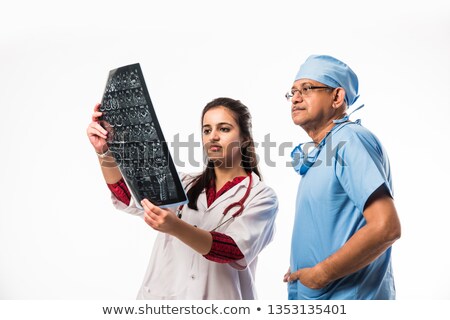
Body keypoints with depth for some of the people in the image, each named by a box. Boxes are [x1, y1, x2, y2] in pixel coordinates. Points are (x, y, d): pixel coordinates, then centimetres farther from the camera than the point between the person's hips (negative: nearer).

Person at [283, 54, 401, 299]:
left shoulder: (350, 139, -18)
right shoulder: (315, 154, 10)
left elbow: (385, 227, -26)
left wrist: (321, 273, -19)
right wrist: (302, 271, 3)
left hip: (347, 296, -8)